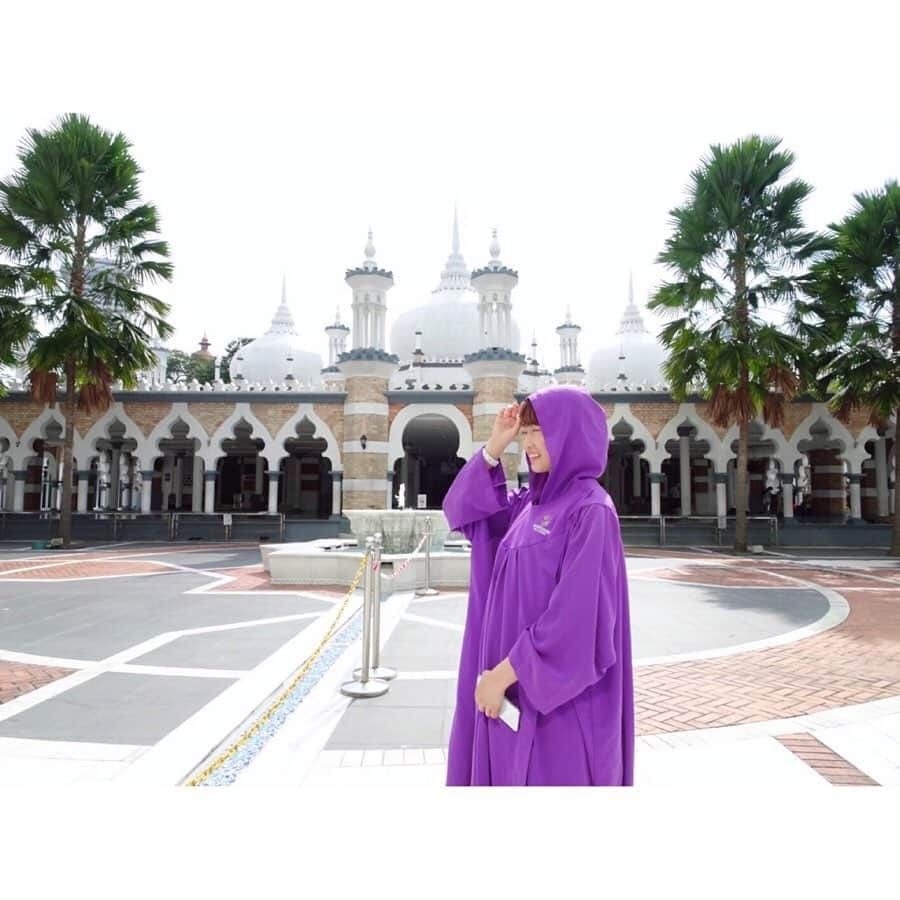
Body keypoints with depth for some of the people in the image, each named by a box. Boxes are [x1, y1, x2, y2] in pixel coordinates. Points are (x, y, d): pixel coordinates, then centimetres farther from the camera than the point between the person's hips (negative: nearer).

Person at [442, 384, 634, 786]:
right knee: (511, 771, 18)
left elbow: (578, 614, -23)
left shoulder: (591, 510, -17)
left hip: (557, 689, -8)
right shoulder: (533, 501, 7)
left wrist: (503, 673, -18)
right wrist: (494, 448, 0)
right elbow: (462, 511, 12)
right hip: (517, 679, 8)